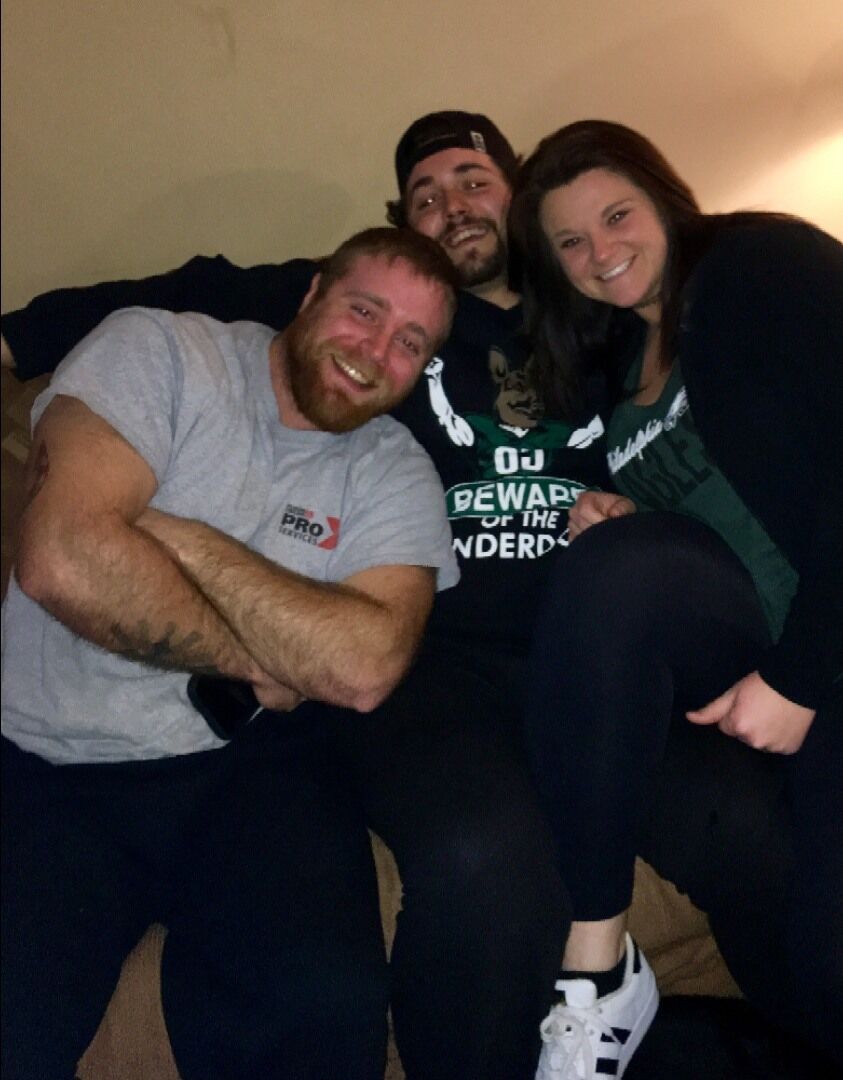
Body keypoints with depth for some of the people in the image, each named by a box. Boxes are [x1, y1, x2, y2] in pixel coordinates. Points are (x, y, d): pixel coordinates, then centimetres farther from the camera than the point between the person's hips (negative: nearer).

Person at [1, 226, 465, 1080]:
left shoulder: (397, 473, 5)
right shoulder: (157, 352, -1)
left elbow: (362, 666, -13)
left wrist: (180, 537, -12)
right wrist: (257, 666, -8)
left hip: (245, 768, 2)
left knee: (323, 1011, -23)